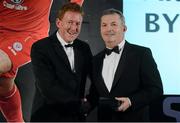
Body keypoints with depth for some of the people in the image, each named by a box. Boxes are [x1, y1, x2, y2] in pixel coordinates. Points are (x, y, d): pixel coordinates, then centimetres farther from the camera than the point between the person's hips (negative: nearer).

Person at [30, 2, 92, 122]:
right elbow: (48, 87, -18)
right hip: (49, 116, -5)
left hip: (77, 116, 5)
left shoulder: (84, 48, 5)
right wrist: (80, 103, -16)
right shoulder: (40, 48, -11)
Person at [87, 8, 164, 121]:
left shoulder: (142, 53, -8)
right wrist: (86, 103, -6)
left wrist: (131, 101, -23)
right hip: (104, 118, 5)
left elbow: (156, 89, -11)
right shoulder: (97, 59, 9)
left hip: (133, 119, -5)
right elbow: (95, 93, 14)